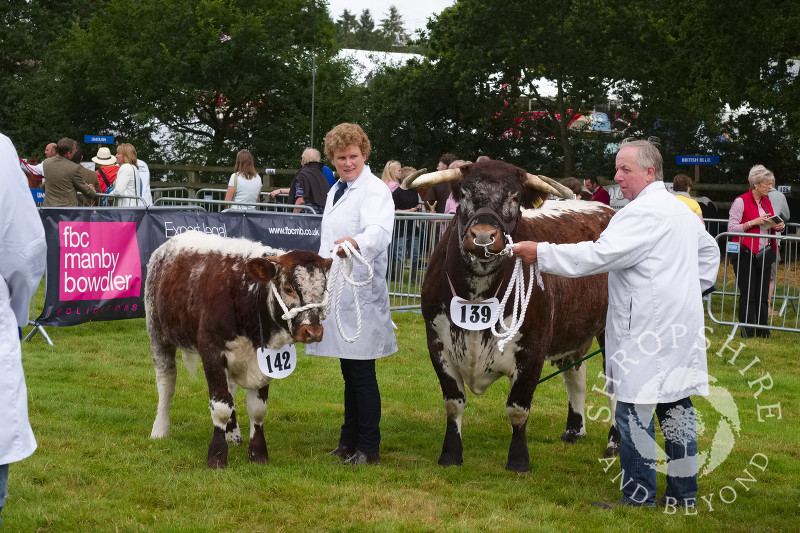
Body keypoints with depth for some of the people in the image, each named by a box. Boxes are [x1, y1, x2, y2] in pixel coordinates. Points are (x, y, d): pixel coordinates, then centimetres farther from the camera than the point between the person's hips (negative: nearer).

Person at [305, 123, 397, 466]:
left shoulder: (375, 190, -10)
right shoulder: (336, 191, 18)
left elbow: (379, 231, -29)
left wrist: (355, 243, -49)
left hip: (362, 293, -8)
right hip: (337, 292, 8)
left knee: (362, 373, -5)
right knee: (349, 372, 15)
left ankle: (368, 449, 1)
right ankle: (349, 442, 23)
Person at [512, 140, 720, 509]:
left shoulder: (644, 212, -15)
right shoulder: (680, 209, 17)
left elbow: (600, 255, -22)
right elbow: (709, 250, 33)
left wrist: (541, 253, -18)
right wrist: (694, 288, 29)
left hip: (648, 332, -10)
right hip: (680, 327, 10)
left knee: (635, 410, -5)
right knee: (675, 406, 12)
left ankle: (638, 497, -2)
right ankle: (683, 492, 18)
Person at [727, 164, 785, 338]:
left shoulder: (767, 202, 14)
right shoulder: (741, 201, -8)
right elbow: (732, 228, -12)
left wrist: (777, 227, 1)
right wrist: (754, 222, -19)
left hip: (764, 254, 7)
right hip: (746, 254, -6)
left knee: (763, 295, 7)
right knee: (747, 295, -4)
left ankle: (762, 331, 13)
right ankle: (747, 333, 1)